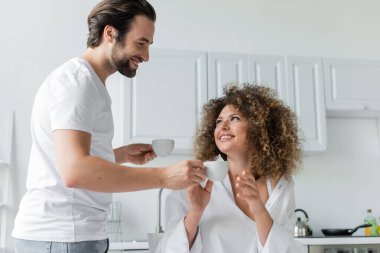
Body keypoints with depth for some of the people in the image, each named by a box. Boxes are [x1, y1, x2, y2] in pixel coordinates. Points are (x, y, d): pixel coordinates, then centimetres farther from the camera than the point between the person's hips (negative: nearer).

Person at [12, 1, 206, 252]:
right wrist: (164, 176, -27)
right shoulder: (77, 79, -16)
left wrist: (122, 155, 9)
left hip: (68, 232, 9)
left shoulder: (88, 81, 15)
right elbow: (74, 170, -29)